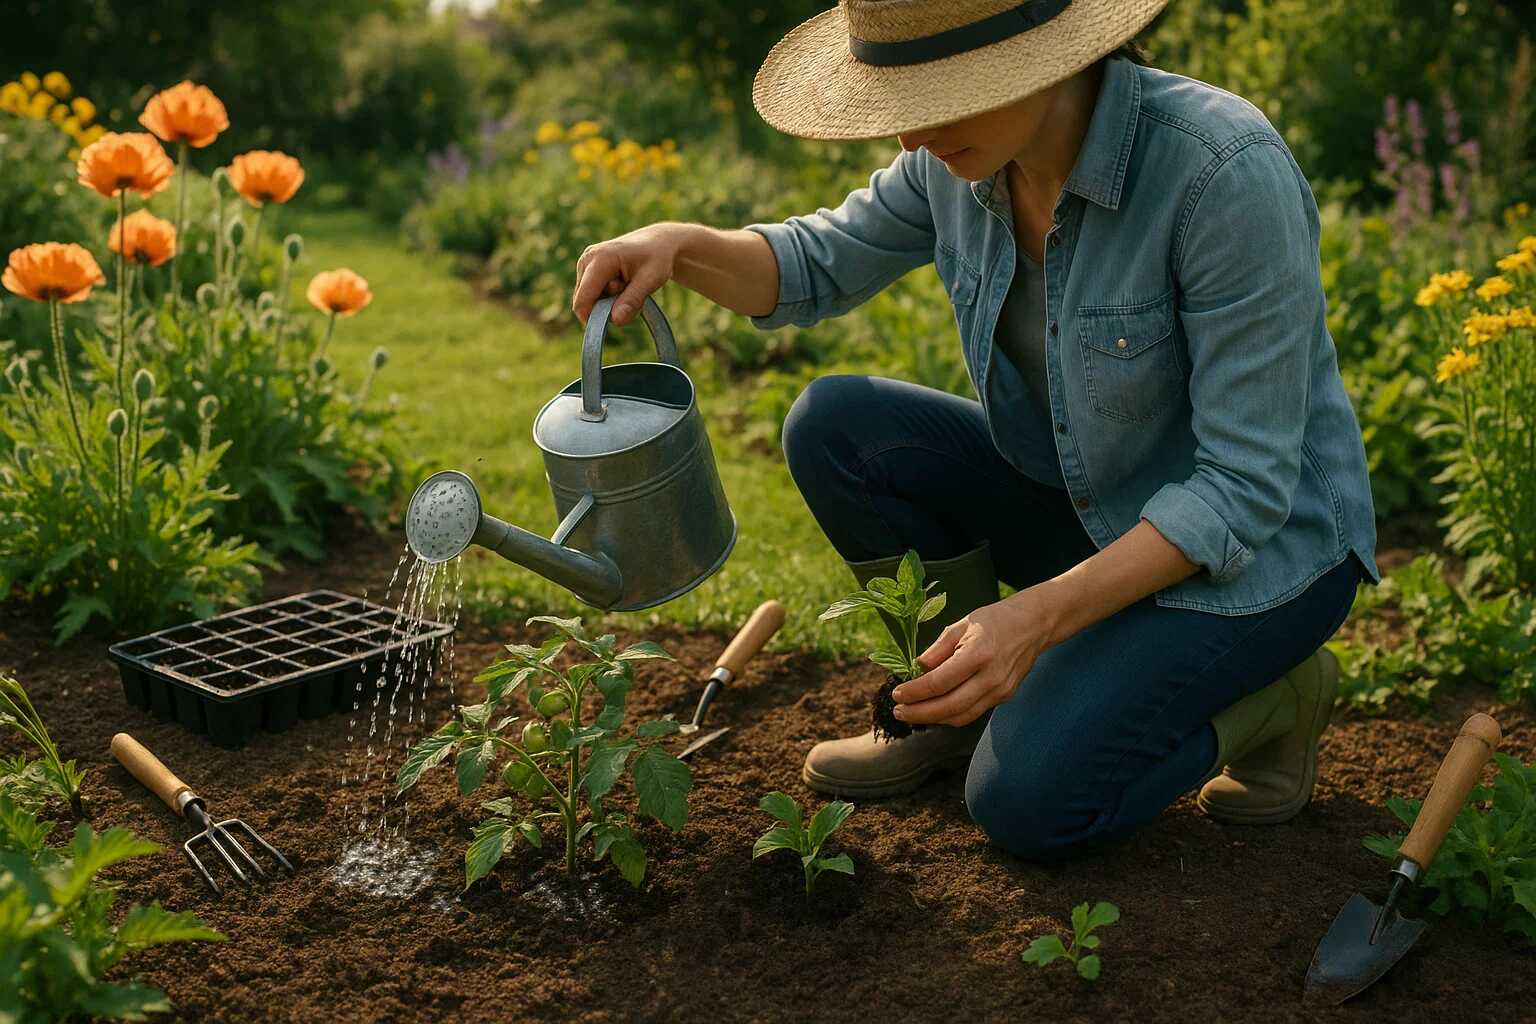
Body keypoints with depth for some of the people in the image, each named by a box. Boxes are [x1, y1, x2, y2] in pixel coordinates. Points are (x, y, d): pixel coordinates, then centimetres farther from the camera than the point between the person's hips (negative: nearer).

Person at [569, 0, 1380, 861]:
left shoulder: (1228, 172, -31)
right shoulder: (961, 158, -11)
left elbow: (1246, 486, -27)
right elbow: (817, 268, 6)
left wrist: (1038, 616, -35)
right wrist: (680, 247, -15)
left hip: (1259, 539, -6)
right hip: (1090, 505, 6)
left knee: (1028, 803, -22)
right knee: (835, 427, -11)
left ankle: (1274, 688, 5)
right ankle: (957, 697, 6)